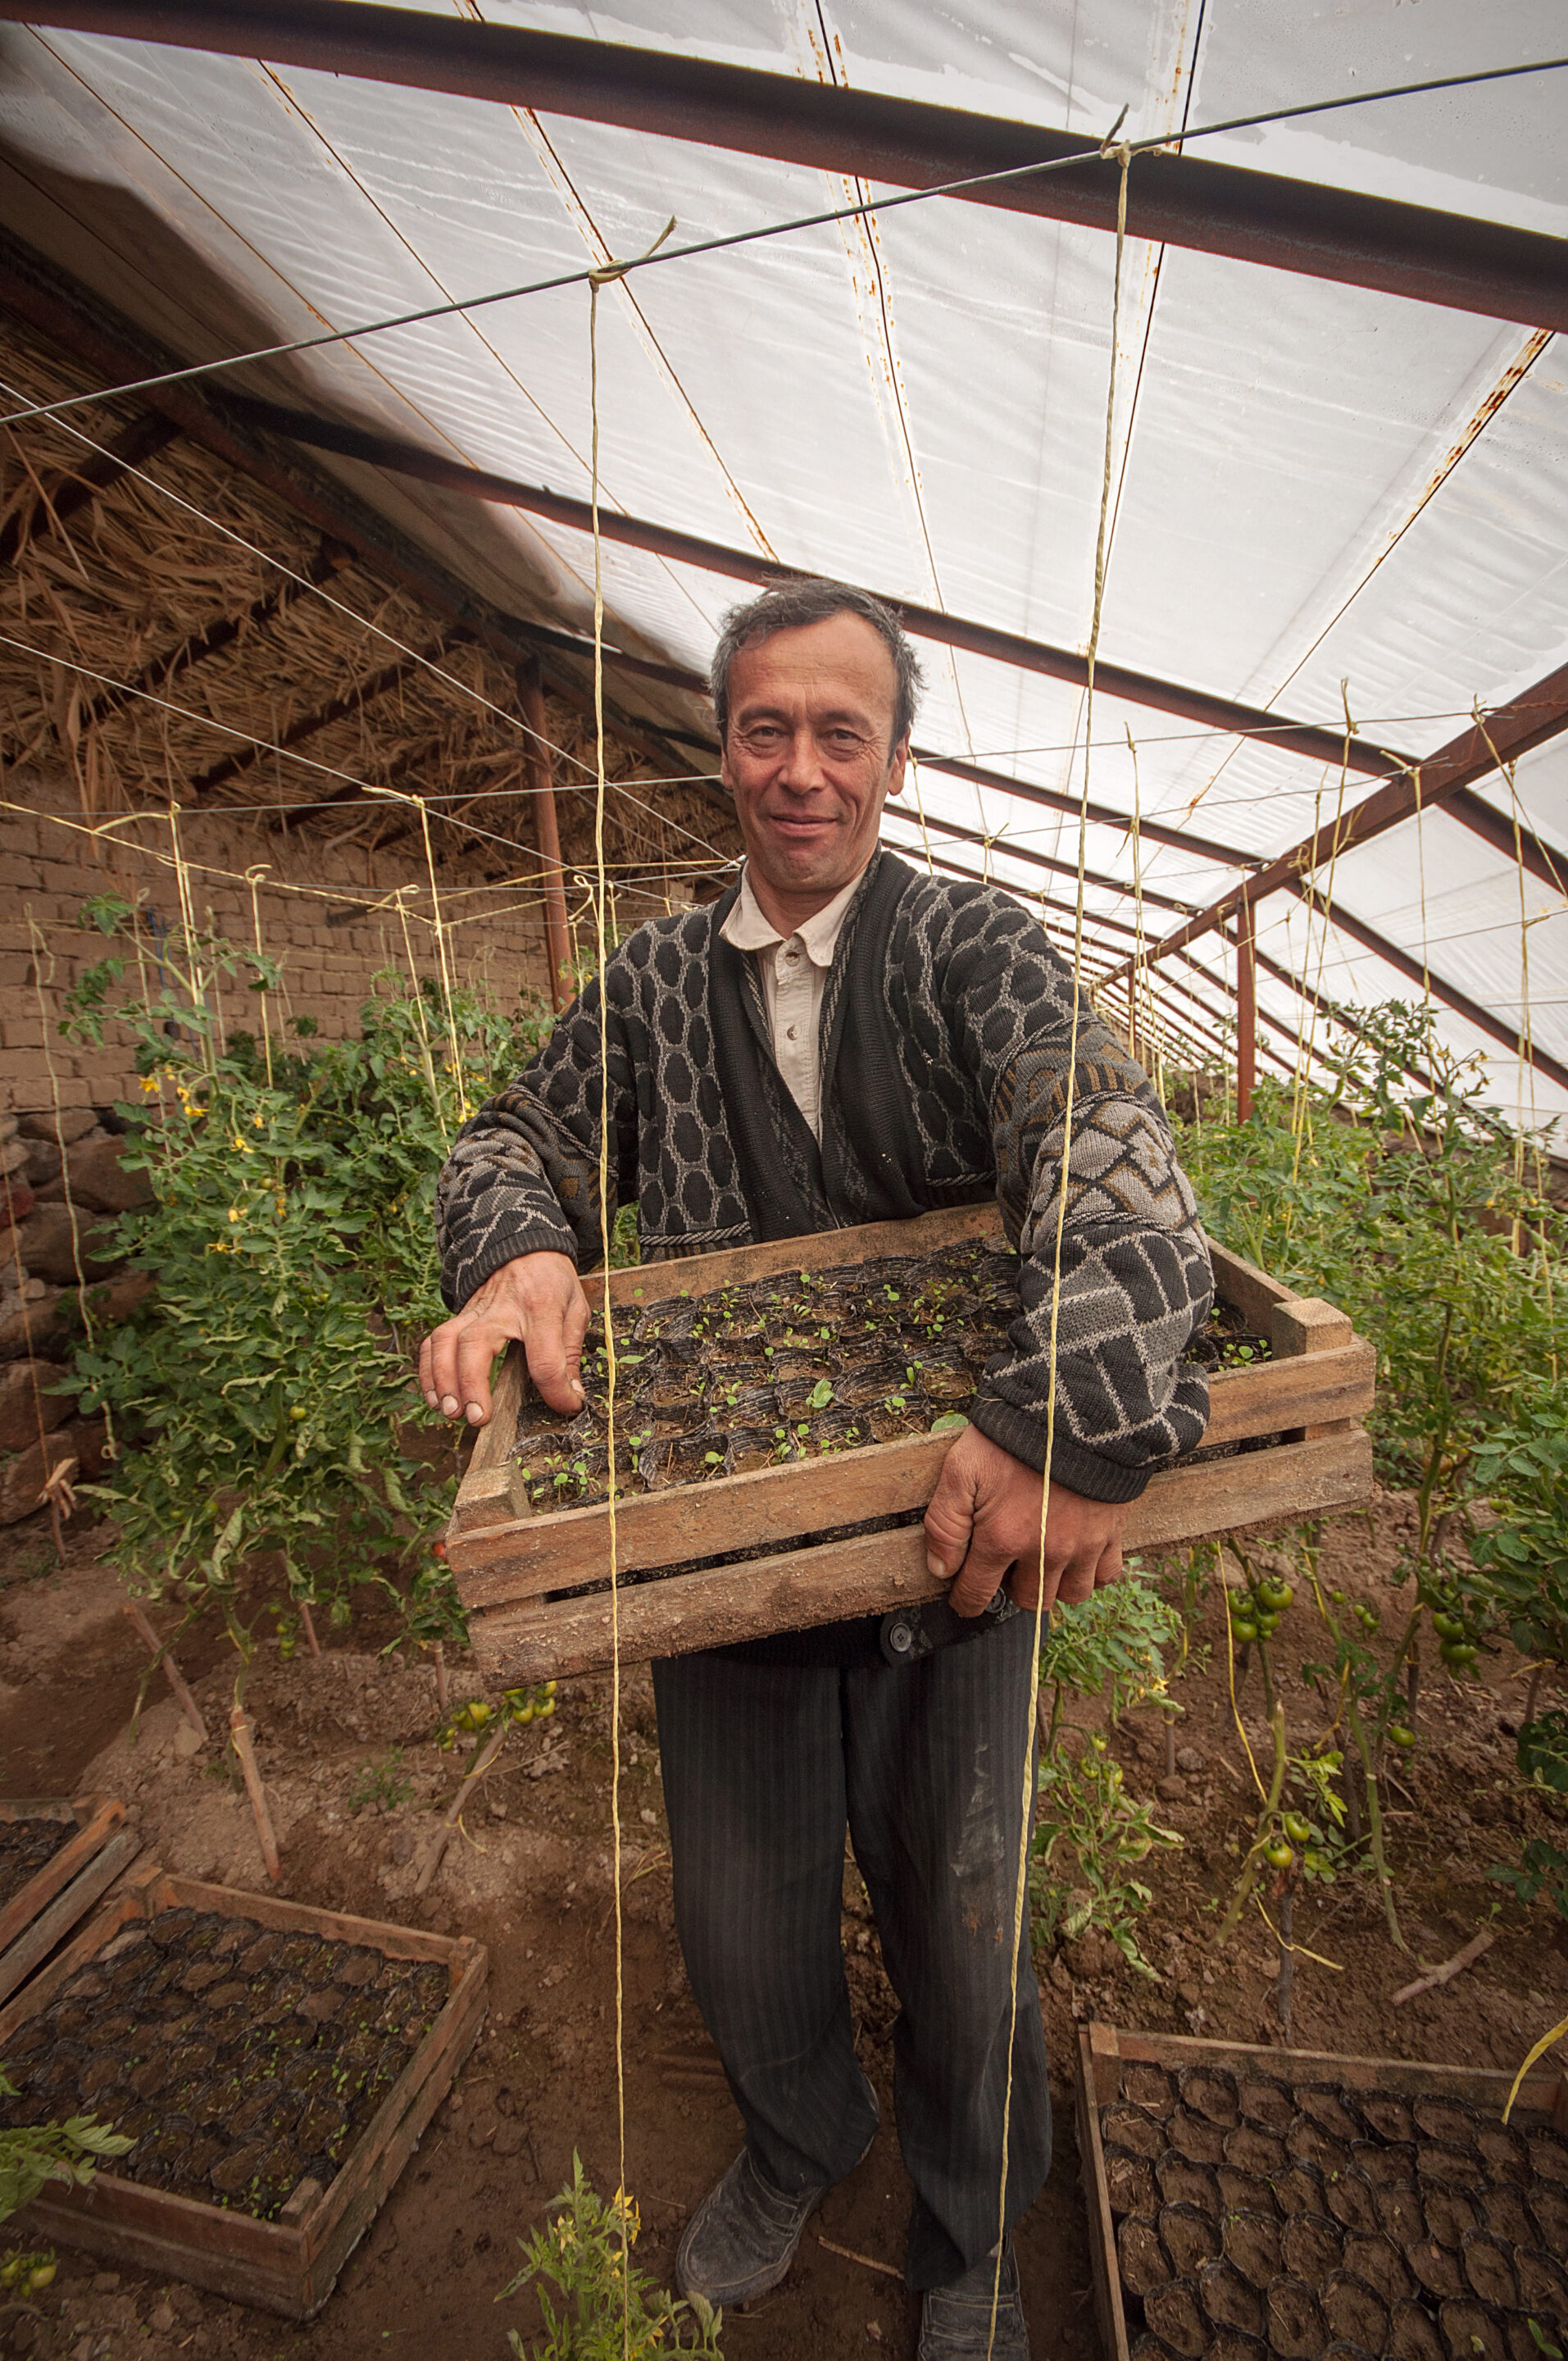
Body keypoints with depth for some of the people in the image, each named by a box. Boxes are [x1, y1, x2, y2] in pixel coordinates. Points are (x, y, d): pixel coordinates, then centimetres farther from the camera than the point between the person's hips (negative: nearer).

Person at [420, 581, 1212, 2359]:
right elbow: (521, 1137, 6)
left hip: (958, 1528, -2)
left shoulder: (975, 948, -7)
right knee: (740, 1914, 21)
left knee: (957, 1919, 17)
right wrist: (517, 1251, -19)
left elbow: (1103, 1142, -23)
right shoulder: (654, 981, 5)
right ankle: (797, 2144, 57)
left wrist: (1086, 1403, -42)